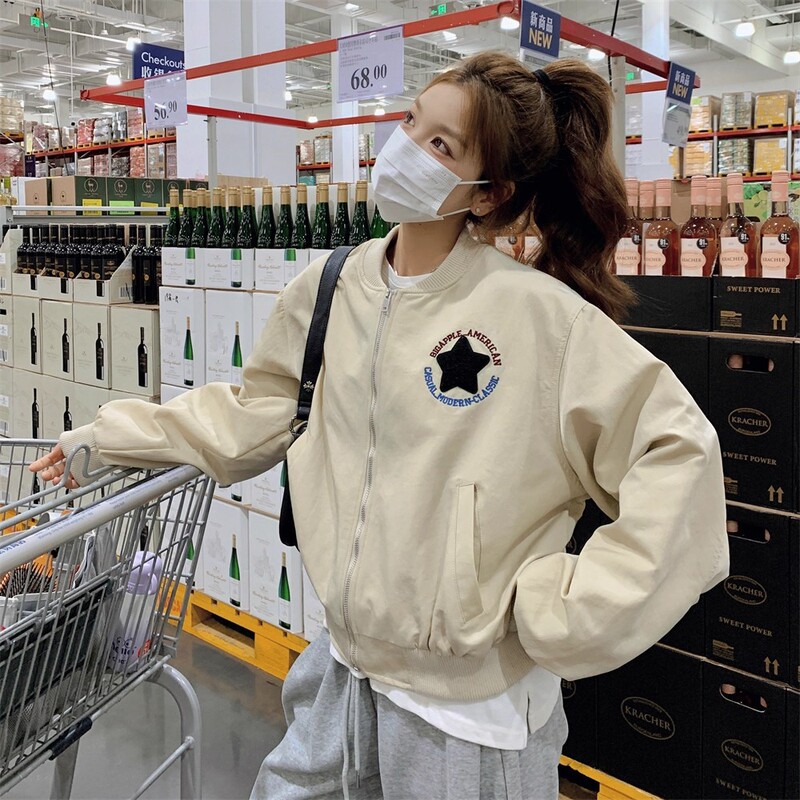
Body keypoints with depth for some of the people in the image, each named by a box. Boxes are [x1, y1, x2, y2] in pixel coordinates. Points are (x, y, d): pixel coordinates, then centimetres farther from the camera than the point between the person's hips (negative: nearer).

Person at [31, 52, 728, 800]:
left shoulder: (539, 312, -18)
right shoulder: (328, 289, -2)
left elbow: (678, 450, -17)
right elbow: (252, 415, 11)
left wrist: (572, 608, -18)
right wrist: (108, 437, 12)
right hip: (344, 674, 5)